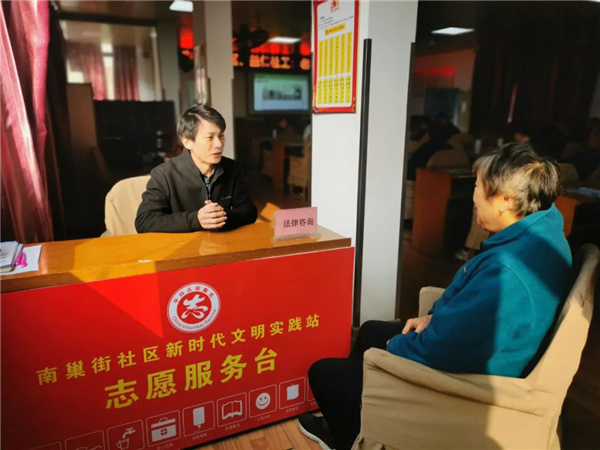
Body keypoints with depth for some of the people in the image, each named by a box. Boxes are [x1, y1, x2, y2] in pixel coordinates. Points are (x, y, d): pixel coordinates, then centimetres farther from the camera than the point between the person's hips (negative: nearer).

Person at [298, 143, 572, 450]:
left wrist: (396, 347, -10)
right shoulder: (542, 232, -4)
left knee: (321, 372, 1)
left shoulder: (505, 271, -37)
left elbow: (441, 350, -30)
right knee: (370, 331, 25)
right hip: (473, 355, 10)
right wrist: (435, 316, 1)